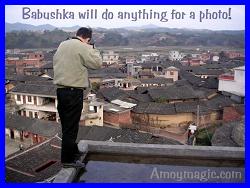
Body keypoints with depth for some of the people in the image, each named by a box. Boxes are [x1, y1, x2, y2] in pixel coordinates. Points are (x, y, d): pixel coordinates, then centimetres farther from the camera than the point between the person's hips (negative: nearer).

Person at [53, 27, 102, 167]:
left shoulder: (62, 45, 12)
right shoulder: (83, 47, -12)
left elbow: (55, 62, 19)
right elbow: (98, 63, -11)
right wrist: (92, 49, 1)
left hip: (60, 89, 8)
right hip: (74, 91, -8)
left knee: (67, 124, 18)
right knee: (71, 126, -1)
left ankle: (73, 151, 35)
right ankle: (68, 159, 7)